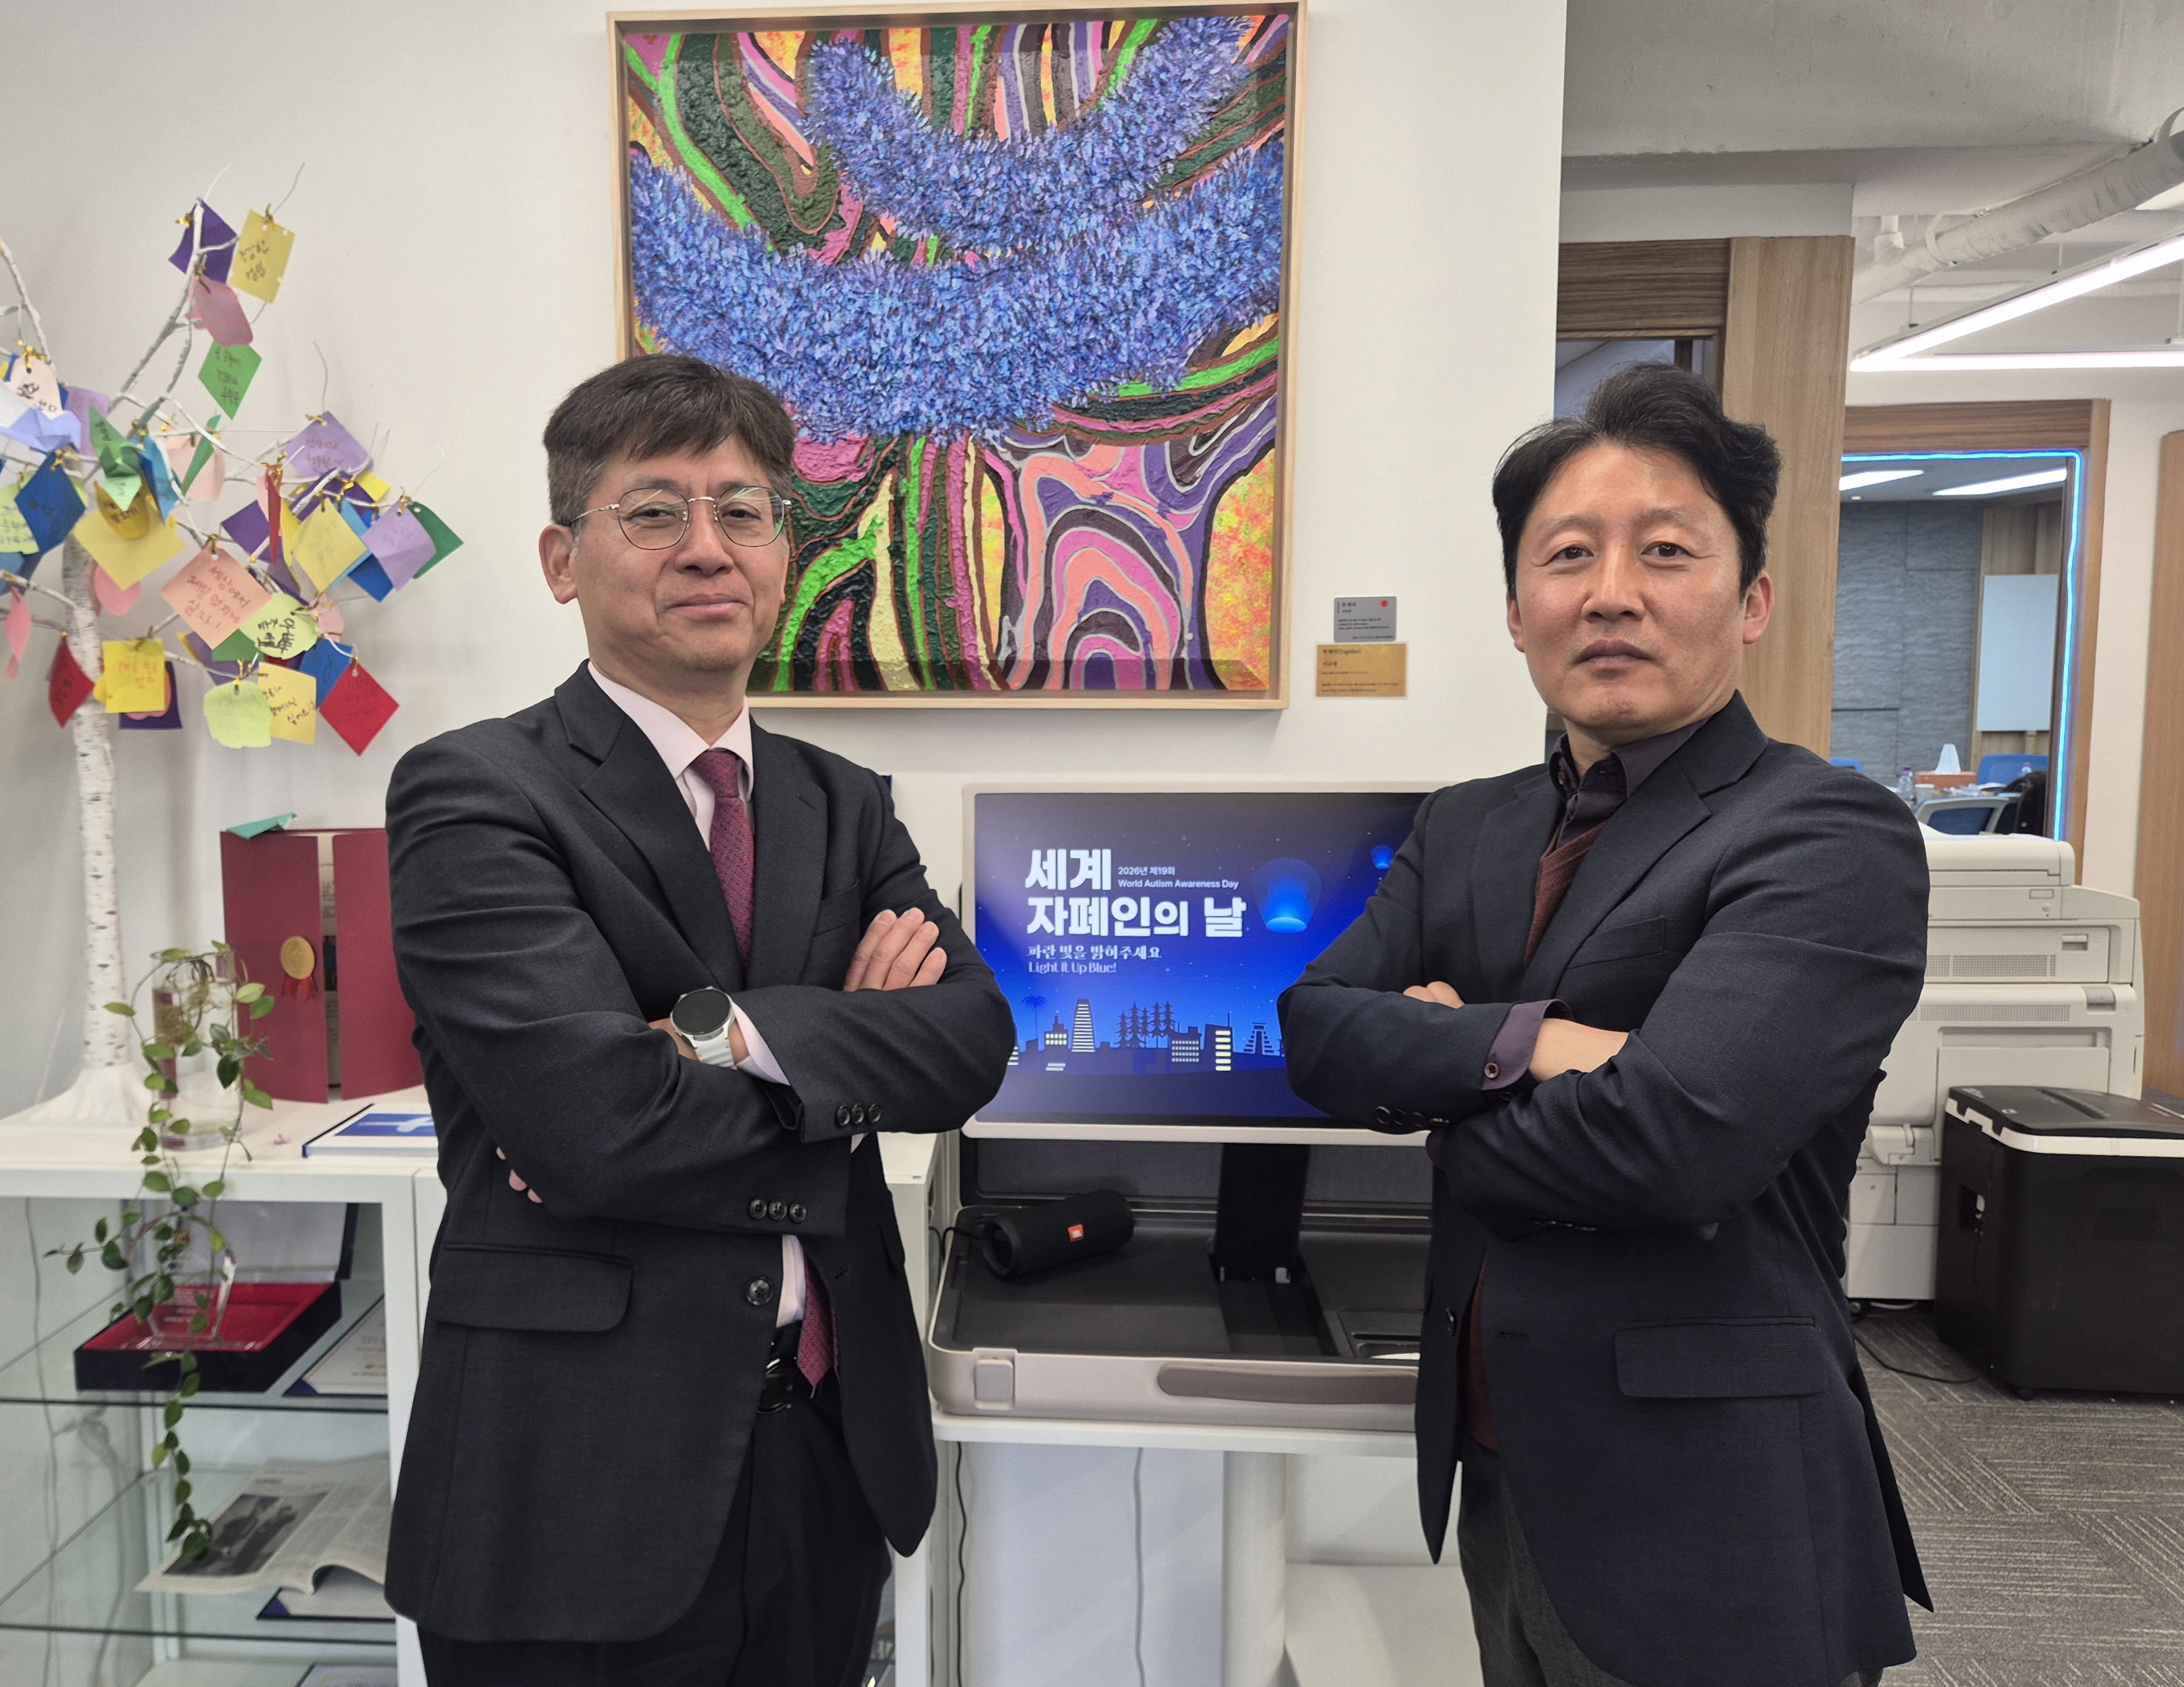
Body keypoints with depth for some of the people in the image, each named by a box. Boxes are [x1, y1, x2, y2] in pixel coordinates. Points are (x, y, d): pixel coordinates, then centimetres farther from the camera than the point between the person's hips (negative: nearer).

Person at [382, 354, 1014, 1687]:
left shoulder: (846, 807, 7)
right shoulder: (476, 797, -11)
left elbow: (974, 1037, -7)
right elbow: (599, 1120, -22)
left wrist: (735, 1030, -20)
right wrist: (846, 1088, -9)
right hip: (584, 1475, -5)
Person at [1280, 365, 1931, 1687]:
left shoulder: (1831, 838, -15)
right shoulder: (1466, 831, 5)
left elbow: (1671, 1136, -27)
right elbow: (1314, 1029, -6)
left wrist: (1436, 1093, -10)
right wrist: (1519, 1043, -23)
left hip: (1707, 1520, -5)